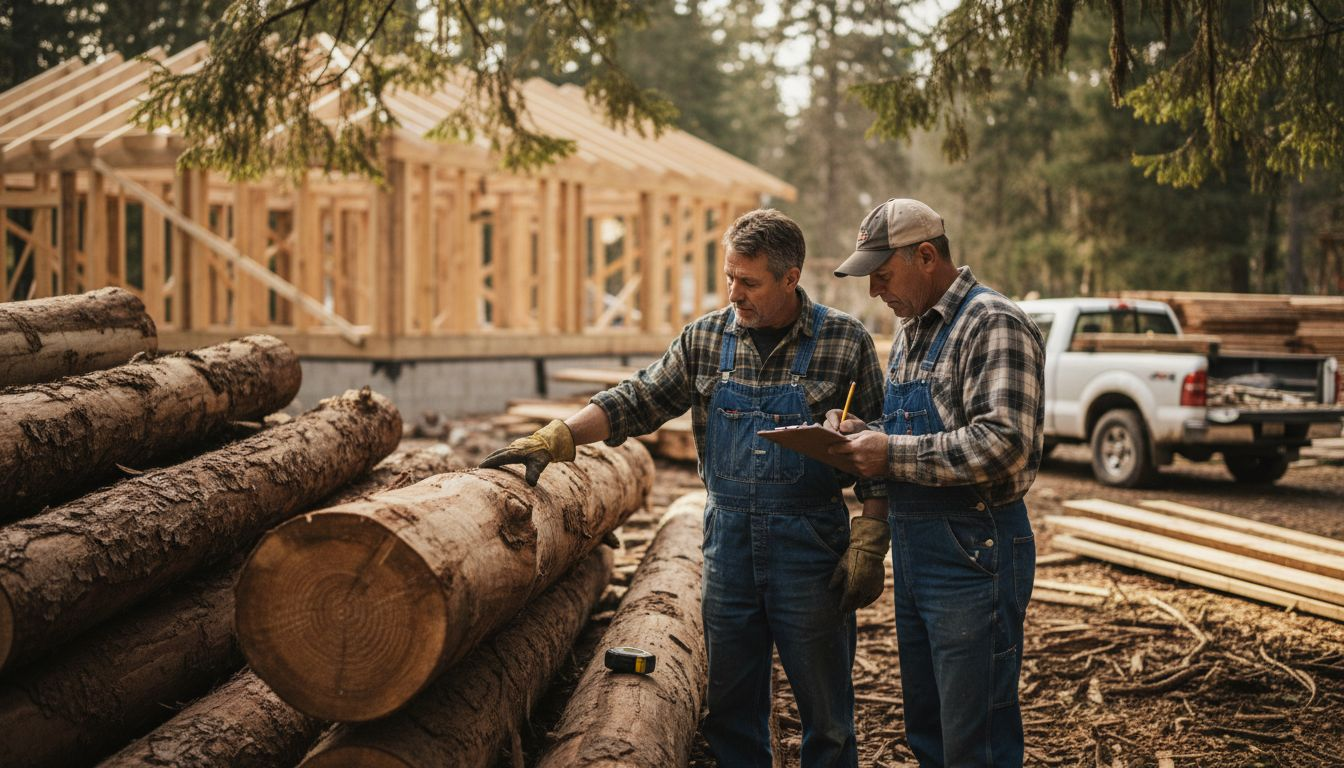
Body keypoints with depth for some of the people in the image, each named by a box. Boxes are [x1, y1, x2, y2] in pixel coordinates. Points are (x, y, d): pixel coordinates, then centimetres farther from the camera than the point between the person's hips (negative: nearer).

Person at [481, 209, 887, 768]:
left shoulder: (846, 342, -6)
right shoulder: (705, 339, 4)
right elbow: (638, 401, 6)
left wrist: (867, 547, -8)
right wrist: (553, 440, -6)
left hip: (811, 547, -3)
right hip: (728, 539, 4)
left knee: (826, 713, 5)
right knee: (730, 707, 12)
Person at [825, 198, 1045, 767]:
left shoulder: (994, 324, -14)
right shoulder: (911, 330, 16)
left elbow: (1004, 444, -25)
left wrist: (892, 455, -19)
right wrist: (862, 435, 4)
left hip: (974, 552, -9)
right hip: (914, 550, 9)